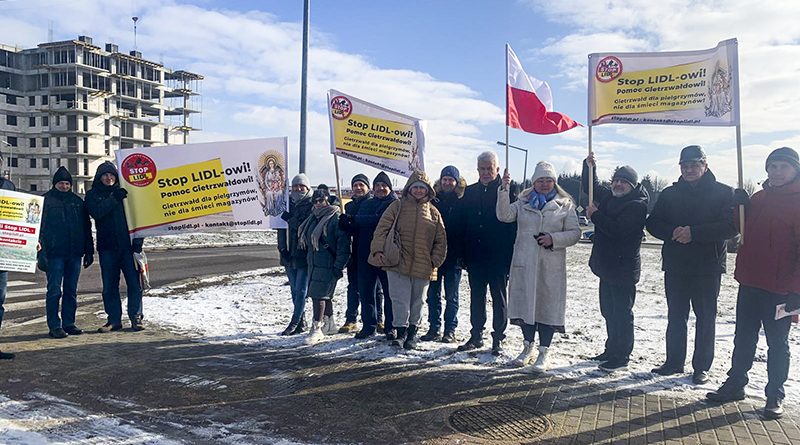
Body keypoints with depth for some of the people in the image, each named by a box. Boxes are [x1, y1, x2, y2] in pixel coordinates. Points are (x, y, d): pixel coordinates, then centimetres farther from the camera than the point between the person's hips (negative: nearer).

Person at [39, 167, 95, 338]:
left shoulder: (78, 201, 13)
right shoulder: (46, 200, 2)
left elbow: (87, 227, 15)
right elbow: (39, 226, -4)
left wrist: (89, 251, 10)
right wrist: (42, 252, -15)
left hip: (74, 253, 4)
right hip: (55, 253, -4)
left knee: (71, 291, 8)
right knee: (54, 291, -2)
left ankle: (69, 323, 15)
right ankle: (54, 326, 4)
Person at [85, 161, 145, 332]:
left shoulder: (124, 192, 9)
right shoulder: (93, 195, 9)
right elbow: (95, 212, -11)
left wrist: (138, 240, -5)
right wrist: (114, 199, -19)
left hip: (127, 245, 0)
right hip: (107, 247, 1)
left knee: (134, 283, -1)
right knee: (109, 286, 6)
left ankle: (136, 318, 7)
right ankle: (114, 319, 15)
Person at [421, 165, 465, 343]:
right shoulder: (434, 200, 5)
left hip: (453, 256, -3)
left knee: (451, 296, 7)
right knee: (433, 294, 8)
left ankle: (450, 330, 15)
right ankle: (434, 328, 18)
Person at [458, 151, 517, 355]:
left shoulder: (507, 192, -6)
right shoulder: (469, 192, 8)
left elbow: (513, 223, -9)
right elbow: (463, 223, 8)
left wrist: (509, 254, -15)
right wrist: (463, 254, 3)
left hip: (498, 257, -4)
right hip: (475, 256, 5)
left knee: (499, 298, 7)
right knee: (476, 298, 13)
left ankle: (498, 338, 17)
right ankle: (476, 336, 24)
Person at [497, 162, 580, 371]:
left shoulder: (565, 205, 4)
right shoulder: (523, 203, 9)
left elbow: (575, 233, 0)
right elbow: (504, 215, -8)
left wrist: (553, 239, -15)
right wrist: (504, 190, -19)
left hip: (551, 266, -2)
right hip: (525, 263, 2)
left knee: (547, 305, 1)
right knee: (526, 303, 10)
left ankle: (543, 352, 14)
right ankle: (528, 346, 28)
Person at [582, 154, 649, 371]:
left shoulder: (637, 206, -14)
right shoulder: (608, 197, 12)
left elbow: (617, 230, -25)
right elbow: (591, 186, 25)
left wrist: (595, 215, -15)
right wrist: (589, 166, 7)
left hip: (623, 268, -9)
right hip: (606, 265, 9)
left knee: (622, 312, -2)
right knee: (608, 310, 17)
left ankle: (622, 355, 7)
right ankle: (612, 349, 30)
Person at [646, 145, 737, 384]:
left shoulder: (723, 193, -2)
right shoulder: (669, 194, 9)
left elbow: (731, 226, -13)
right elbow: (653, 223, 4)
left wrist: (694, 233, -22)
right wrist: (673, 233, -15)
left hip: (708, 266, -3)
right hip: (675, 266, 3)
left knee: (705, 318, 6)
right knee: (675, 317, 11)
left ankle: (702, 366, 17)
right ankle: (674, 362, 23)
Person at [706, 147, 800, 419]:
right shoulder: (759, 198, 11)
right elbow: (743, 231, 18)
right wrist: (741, 206, 0)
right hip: (750, 283, 6)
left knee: (777, 343, 8)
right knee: (743, 338, 14)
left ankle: (775, 396, 20)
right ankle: (735, 385, 26)